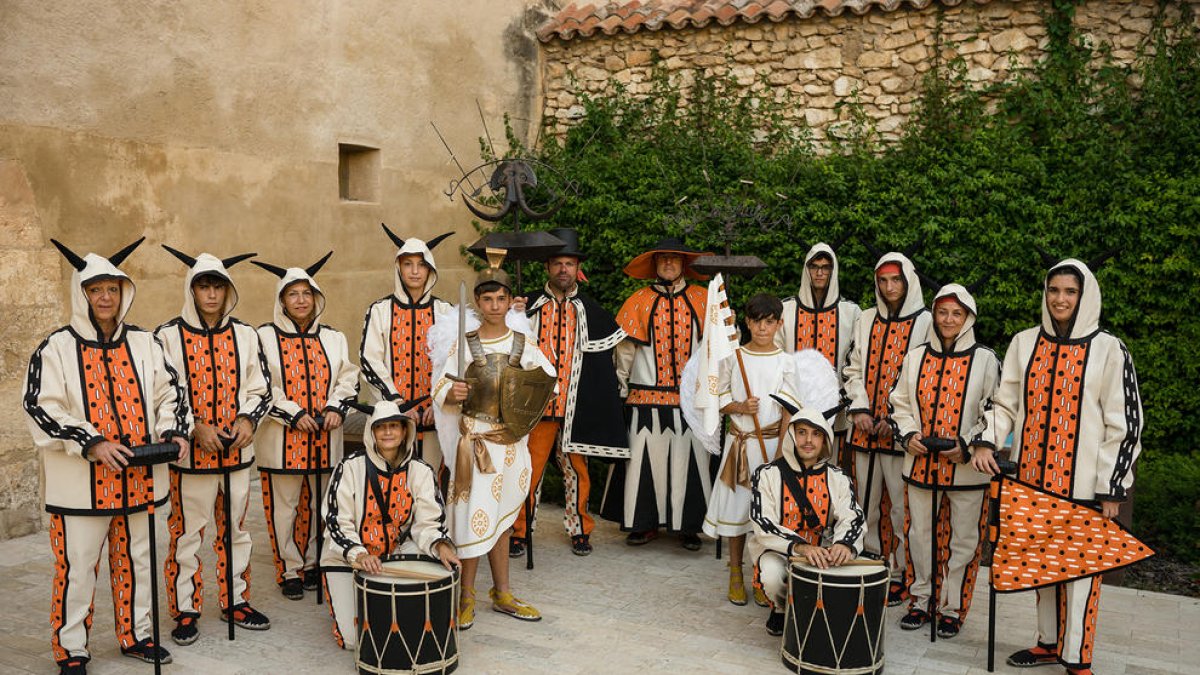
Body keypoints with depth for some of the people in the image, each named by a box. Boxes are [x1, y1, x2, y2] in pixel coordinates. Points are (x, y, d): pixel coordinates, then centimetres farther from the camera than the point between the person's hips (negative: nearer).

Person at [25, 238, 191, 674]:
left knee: (136, 560, 15)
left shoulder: (143, 344, 8)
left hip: (138, 478, 4)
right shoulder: (56, 349, -5)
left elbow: (168, 392, 14)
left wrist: (175, 430, -4)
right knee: (77, 568, 1)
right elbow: (42, 410, -10)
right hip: (82, 483, -4)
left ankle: (136, 635, 31)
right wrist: (92, 444, -19)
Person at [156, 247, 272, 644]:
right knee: (186, 533, 3)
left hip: (237, 451, 3)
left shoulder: (245, 335, 7)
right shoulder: (168, 336, -3)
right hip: (190, 454, -3)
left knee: (235, 529, 13)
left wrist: (248, 419, -7)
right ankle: (185, 611, 16)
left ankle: (235, 601, 27)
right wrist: (195, 428, -14)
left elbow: (260, 389, 11)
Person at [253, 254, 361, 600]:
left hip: (324, 438, 4)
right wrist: (293, 414, -13)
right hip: (282, 438, -3)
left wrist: (336, 407, -6)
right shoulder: (265, 337, -1)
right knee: (285, 506, 1)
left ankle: (312, 564, 25)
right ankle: (289, 571, 13)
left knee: (317, 503, 11)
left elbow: (348, 379, 12)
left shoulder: (333, 338, 12)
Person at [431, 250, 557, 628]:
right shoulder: (464, 346, -3)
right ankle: (466, 598, 9)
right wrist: (453, 395, -25)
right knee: (475, 518, -5)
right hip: (475, 439, -3)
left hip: (512, 440, 3)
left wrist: (527, 412, -3)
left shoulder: (524, 345, 5)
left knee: (501, 518, 14)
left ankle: (502, 595, 24)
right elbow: (440, 394, -5)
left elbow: (549, 382, 11)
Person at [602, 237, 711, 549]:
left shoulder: (701, 300, 7)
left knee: (689, 460, 0)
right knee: (644, 457, 0)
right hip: (647, 398, 0)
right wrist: (620, 387, 9)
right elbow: (625, 348, 9)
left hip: (690, 397, 0)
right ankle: (644, 523, 14)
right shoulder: (639, 301, 7)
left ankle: (689, 525, 11)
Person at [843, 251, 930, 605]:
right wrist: (859, 408, 0)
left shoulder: (925, 323, -4)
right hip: (865, 429, 5)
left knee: (901, 506, -2)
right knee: (867, 502, 12)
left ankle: (900, 575, 10)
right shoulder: (866, 321, 13)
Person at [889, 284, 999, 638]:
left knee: (963, 539, 5)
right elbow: (900, 403, 14)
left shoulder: (986, 360, -1)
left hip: (967, 468, -3)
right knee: (919, 533, 11)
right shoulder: (916, 357, 8)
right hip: (921, 463, 3)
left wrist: (967, 445, -12)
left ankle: (953, 608, 20)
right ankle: (921, 601, 26)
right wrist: (909, 434, -3)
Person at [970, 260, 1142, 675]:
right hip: (1033, 476, 4)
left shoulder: (1108, 350, -5)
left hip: (1083, 481, -4)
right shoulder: (1025, 343, 6)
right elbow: (1005, 402, 10)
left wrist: (1111, 488, -6)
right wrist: (987, 441, -8)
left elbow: (1123, 424, -4)